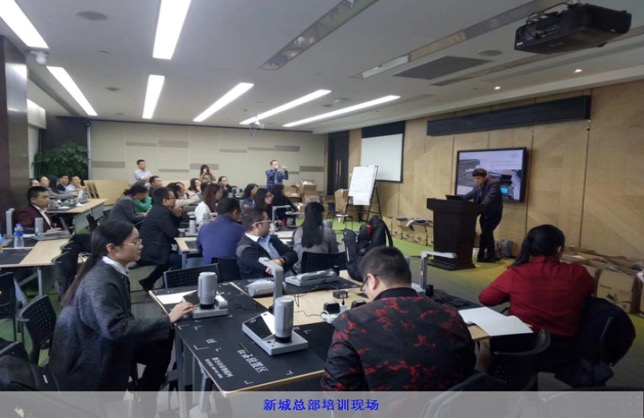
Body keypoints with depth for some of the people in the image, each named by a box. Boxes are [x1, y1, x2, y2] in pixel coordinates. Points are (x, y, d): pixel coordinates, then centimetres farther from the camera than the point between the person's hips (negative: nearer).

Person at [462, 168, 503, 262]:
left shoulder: (493, 183, -17)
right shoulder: (478, 185, 6)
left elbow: (490, 196, -32)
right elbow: (471, 194, 2)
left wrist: (482, 206, -48)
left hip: (494, 214, -8)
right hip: (484, 213, 8)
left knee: (485, 233, -11)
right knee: (487, 234, 12)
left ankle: (481, 256, -1)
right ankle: (491, 256, 22)